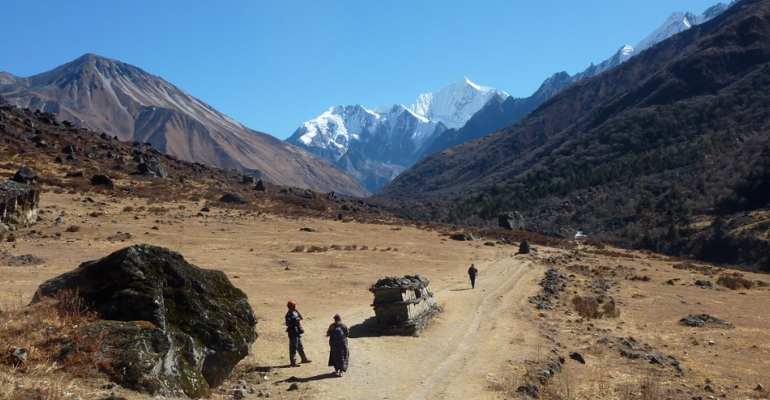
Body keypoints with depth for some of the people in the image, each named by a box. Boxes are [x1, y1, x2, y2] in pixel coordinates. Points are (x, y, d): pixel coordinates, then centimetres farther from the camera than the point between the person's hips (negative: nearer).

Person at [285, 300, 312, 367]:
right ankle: (293, 362, 2)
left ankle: (304, 359, 32)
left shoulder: (295, 312, 11)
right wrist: (294, 323, -20)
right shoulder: (289, 314, -17)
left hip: (298, 332, 10)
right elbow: (287, 324, -22)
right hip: (293, 332, -10)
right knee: (293, 347, -4)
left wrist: (298, 311, 2)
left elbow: (301, 318, 12)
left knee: (300, 346, 20)